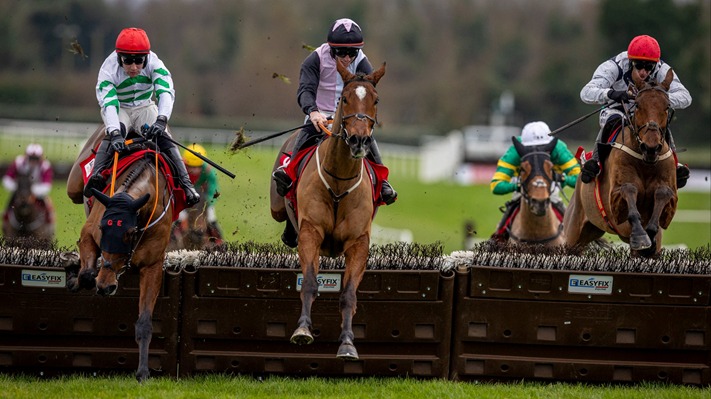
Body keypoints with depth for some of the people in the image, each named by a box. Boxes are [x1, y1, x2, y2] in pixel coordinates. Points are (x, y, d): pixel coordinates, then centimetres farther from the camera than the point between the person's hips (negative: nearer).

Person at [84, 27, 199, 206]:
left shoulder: (154, 63, -24)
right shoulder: (109, 70, -27)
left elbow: (166, 93, -36)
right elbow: (109, 104, -38)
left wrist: (161, 120, -54)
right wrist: (115, 134, -55)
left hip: (145, 108, 1)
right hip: (118, 110, -1)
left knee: (162, 136, -24)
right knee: (115, 133, -34)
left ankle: (186, 184, -27)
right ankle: (96, 175, -47)